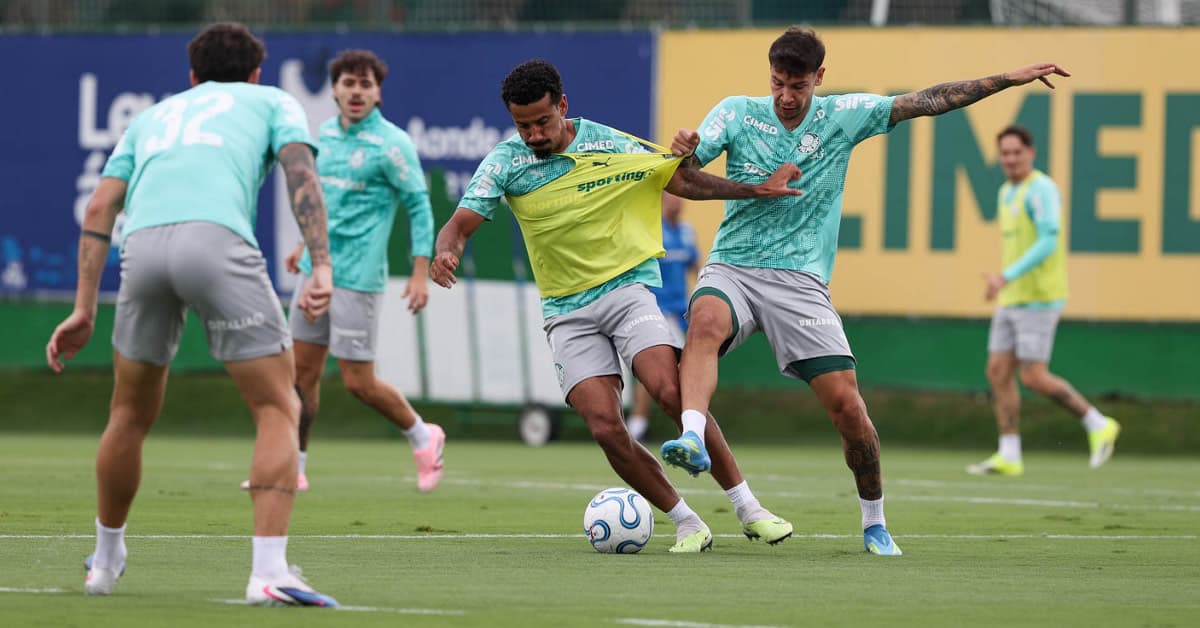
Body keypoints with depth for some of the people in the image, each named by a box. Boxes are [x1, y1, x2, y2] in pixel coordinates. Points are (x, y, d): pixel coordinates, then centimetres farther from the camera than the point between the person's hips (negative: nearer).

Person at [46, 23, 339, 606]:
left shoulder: (153, 116, 37)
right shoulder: (273, 102, 28)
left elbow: (98, 212, 26)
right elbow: (301, 174, 8)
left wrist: (84, 310, 24)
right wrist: (322, 267, -2)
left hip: (142, 246, 4)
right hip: (220, 240, -4)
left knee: (130, 415, 23)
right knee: (278, 409, 3)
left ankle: (106, 559, 36)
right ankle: (269, 572, -12)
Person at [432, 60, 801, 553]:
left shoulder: (609, 145, -3)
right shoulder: (505, 162, -2)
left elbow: (682, 181, 6)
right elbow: (462, 222, -6)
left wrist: (757, 189, -2)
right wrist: (446, 252, -29)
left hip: (627, 287, -1)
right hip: (567, 310, 1)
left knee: (672, 392, -23)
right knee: (605, 428, -16)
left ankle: (748, 510, -13)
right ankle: (686, 524, 0)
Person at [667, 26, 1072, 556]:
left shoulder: (843, 116, 5)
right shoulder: (738, 113, 2)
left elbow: (926, 102, 5)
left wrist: (1007, 80, 1)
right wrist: (682, 151, -31)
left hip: (801, 281, 0)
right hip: (732, 268, 0)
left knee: (845, 401, -9)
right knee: (707, 319, -37)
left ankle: (874, 524, 10)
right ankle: (691, 438, -53)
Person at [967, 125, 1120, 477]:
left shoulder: (1041, 190, -13)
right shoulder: (1007, 193, 16)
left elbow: (1047, 243, -24)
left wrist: (1006, 277, -30)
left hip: (1038, 299, -9)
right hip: (1012, 300, 9)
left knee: (1033, 377, -11)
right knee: (998, 372, 1)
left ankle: (1097, 425, 4)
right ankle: (1008, 457, 2)